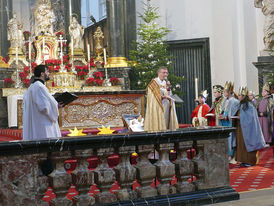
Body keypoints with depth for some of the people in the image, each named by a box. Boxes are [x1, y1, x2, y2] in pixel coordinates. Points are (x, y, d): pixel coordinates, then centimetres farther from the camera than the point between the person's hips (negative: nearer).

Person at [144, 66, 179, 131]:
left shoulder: (165, 82, 16)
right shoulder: (154, 82, -3)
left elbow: (169, 95, 11)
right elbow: (154, 95, -11)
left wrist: (168, 87, -5)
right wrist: (164, 96, -7)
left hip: (166, 106, 6)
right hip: (157, 107, -6)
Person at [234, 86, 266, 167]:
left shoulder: (248, 105, -15)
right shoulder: (241, 104, 13)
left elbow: (250, 117, -18)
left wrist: (240, 118, -19)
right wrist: (237, 117, 5)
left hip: (247, 128, -9)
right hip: (241, 127, 9)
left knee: (246, 143, -5)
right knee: (242, 143, 9)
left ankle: (250, 161, 2)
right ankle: (244, 160, 15)